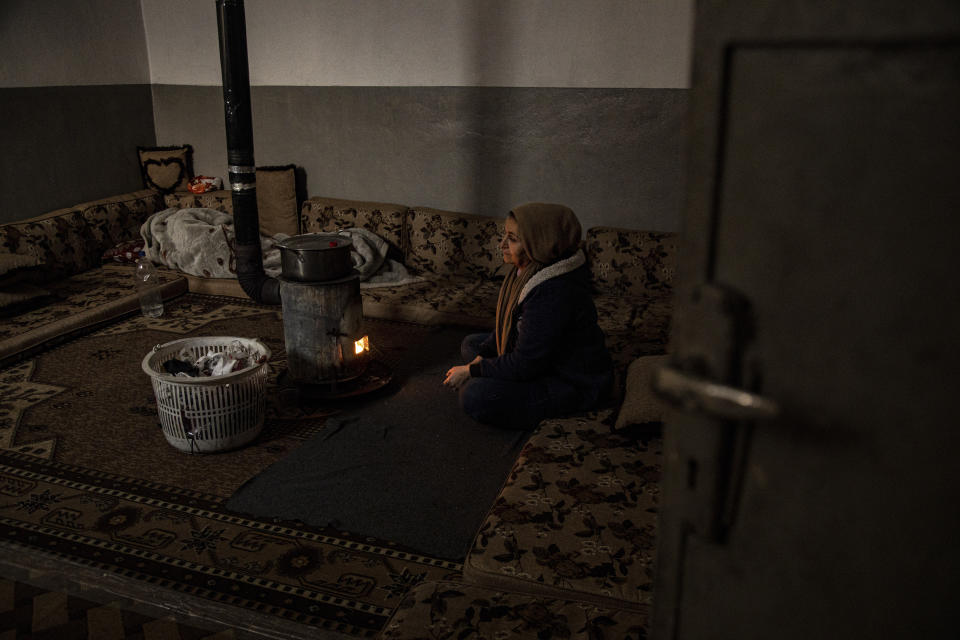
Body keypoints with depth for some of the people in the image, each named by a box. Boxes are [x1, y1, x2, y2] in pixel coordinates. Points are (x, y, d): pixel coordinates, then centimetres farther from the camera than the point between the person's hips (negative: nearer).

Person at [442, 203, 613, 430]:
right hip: (544, 357, 10)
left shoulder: (554, 293, -34)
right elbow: (508, 323, 12)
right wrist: (481, 357, -1)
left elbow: (525, 364, -29)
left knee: (474, 396, -25)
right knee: (471, 343, 20)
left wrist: (471, 371, -17)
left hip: (574, 385, -10)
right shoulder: (527, 269, -3)